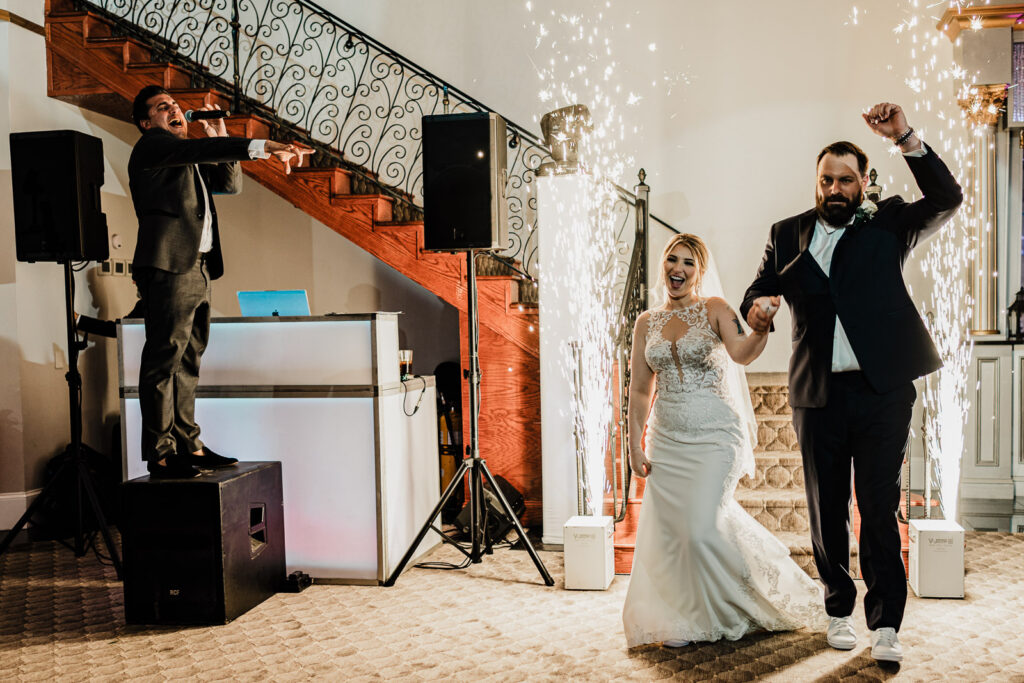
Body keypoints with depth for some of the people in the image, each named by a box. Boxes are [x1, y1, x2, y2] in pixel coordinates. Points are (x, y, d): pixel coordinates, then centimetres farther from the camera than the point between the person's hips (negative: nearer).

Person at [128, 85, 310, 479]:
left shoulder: (190, 161, 25)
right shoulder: (152, 145, -1)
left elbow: (231, 183, 25)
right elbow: (198, 150, -19)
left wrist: (219, 138, 12)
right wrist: (263, 147, -28)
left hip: (198, 268, 9)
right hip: (169, 266, -9)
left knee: (188, 360, 11)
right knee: (164, 357, -9)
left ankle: (187, 445, 17)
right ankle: (160, 454, -6)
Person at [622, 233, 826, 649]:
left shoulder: (714, 310, -3)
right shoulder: (647, 322, 9)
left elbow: (741, 353, -22)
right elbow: (639, 390, 9)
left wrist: (763, 328, -42)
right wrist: (634, 446, 3)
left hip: (714, 438, -4)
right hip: (665, 439, 4)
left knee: (702, 530, -10)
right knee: (667, 532, 4)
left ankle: (736, 611, 18)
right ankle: (681, 621, 25)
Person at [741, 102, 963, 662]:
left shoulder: (888, 225, 8)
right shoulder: (788, 234, 11)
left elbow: (946, 199, -6)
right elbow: (758, 292, 11)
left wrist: (905, 138, -15)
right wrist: (757, 307, -13)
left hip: (882, 391, -2)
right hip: (817, 395, 2)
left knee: (880, 509, -1)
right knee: (827, 511, 10)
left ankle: (885, 622, 8)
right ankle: (839, 610, 26)